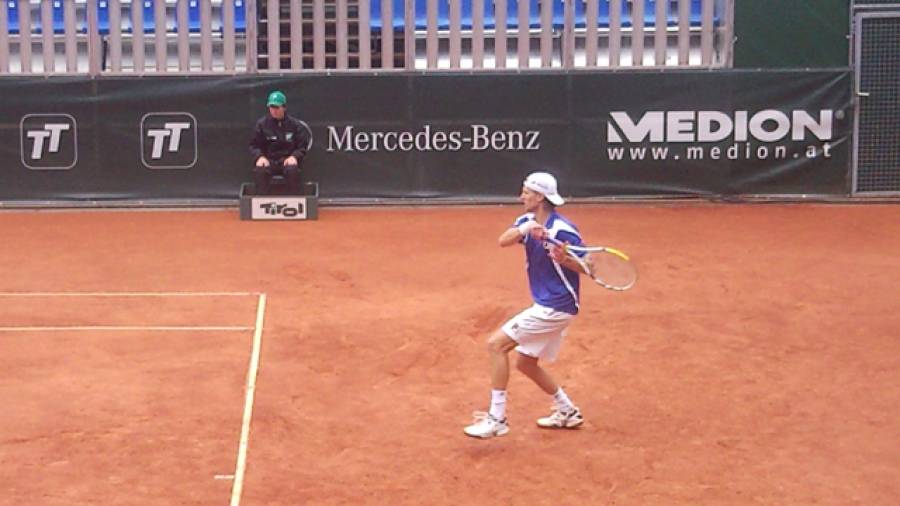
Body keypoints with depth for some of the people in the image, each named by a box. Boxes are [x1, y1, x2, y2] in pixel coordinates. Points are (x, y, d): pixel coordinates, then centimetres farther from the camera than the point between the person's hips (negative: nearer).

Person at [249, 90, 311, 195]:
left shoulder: (294, 124, 3)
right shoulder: (262, 124, 4)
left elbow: (302, 146, 5)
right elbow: (254, 145, 7)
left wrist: (294, 156, -14)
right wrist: (260, 156, -14)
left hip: (288, 160, -1)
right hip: (268, 160, 1)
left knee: (292, 170, -34)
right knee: (259, 170, -32)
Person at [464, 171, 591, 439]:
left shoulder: (563, 230, -18)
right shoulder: (528, 221, 5)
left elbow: (588, 266, -16)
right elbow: (503, 241, -13)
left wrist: (565, 259, -35)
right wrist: (524, 230, -32)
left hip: (555, 307, -9)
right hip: (547, 306, 9)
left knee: (496, 344, -13)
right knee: (526, 362, 19)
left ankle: (497, 418, -10)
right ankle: (567, 412, 31)